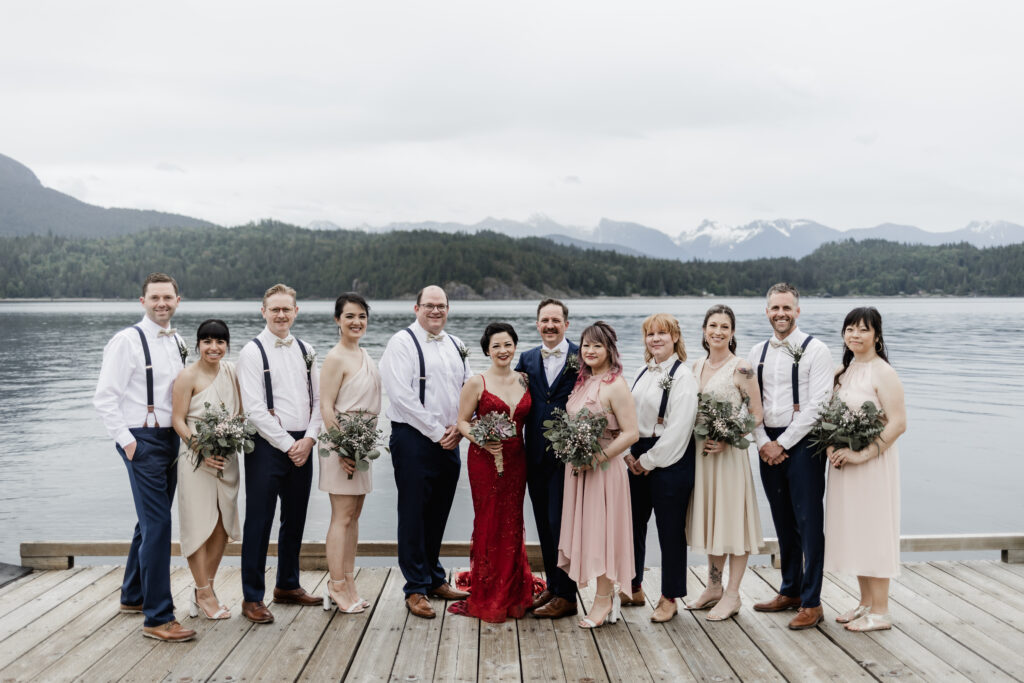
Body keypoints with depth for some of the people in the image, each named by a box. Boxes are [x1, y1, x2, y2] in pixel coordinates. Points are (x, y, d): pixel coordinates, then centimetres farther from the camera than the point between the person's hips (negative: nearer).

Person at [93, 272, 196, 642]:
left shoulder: (178, 342, 12)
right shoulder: (127, 341, -9)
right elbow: (104, 397, -12)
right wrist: (126, 440, -14)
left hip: (172, 439, 8)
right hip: (143, 441, -7)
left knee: (152, 521, 17)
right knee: (158, 523, -10)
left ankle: (133, 595, 35)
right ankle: (158, 618, -5)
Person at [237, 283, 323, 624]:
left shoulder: (306, 351, 11)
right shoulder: (253, 352, -6)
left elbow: (318, 400, 11)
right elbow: (254, 409, -12)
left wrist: (308, 439, -3)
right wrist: (288, 444, -12)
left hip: (302, 446, 6)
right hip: (267, 446, -5)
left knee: (295, 519, 14)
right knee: (259, 521, -1)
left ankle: (288, 585, 29)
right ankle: (252, 598, 8)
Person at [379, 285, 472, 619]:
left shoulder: (456, 345, 14)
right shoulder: (402, 343, -7)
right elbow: (401, 395, -15)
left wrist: (459, 428, 0)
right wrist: (436, 432, -14)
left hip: (449, 441, 6)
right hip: (414, 440, -6)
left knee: (438, 513, 14)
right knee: (414, 514, 1)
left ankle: (435, 579, 28)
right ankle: (416, 589, 10)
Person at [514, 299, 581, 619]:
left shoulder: (582, 358, -3)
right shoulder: (527, 359, 11)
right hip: (536, 456, 5)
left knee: (561, 523, -3)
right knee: (544, 524, 13)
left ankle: (566, 596, 8)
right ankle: (552, 586, 25)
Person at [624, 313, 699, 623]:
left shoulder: (682, 376, -11)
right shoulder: (643, 374, 12)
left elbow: (677, 428, -16)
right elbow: (629, 417, 14)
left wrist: (649, 460, -13)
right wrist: (629, 455, 1)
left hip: (669, 461, -7)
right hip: (638, 460, 7)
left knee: (669, 530, 3)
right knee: (633, 523, 13)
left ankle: (669, 598, 16)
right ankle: (634, 589, 28)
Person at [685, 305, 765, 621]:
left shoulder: (741, 368, -9)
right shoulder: (696, 367, 10)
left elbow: (756, 415, -9)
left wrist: (727, 439, -20)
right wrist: (695, 437, 1)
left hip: (728, 452, -6)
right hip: (700, 451, 6)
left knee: (732, 520, 0)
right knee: (709, 520, 13)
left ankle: (732, 595, 9)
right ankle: (713, 587, 25)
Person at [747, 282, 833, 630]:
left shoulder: (815, 350, -6)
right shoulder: (758, 352, 11)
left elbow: (817, 404, -12)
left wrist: (782, 444, -12)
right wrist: (763, 443, -3)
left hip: (802, 443, -5)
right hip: (769, 447, 6)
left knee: (808, 523, -3)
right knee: (783, 522, 13)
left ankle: (812, 602, 4)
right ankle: (790, 591, 25)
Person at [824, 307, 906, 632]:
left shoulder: (882, 372, -12)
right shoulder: (841, 372, 10)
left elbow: (898, 423, -19)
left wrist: (862, 454, -21)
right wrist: (831, 447, -3)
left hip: (873, 462, -7)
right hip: (843, 462, 7)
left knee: (874, 531, -2)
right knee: (853, 531, 12)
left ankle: (880, 612, 7)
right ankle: (866, 603, 24)